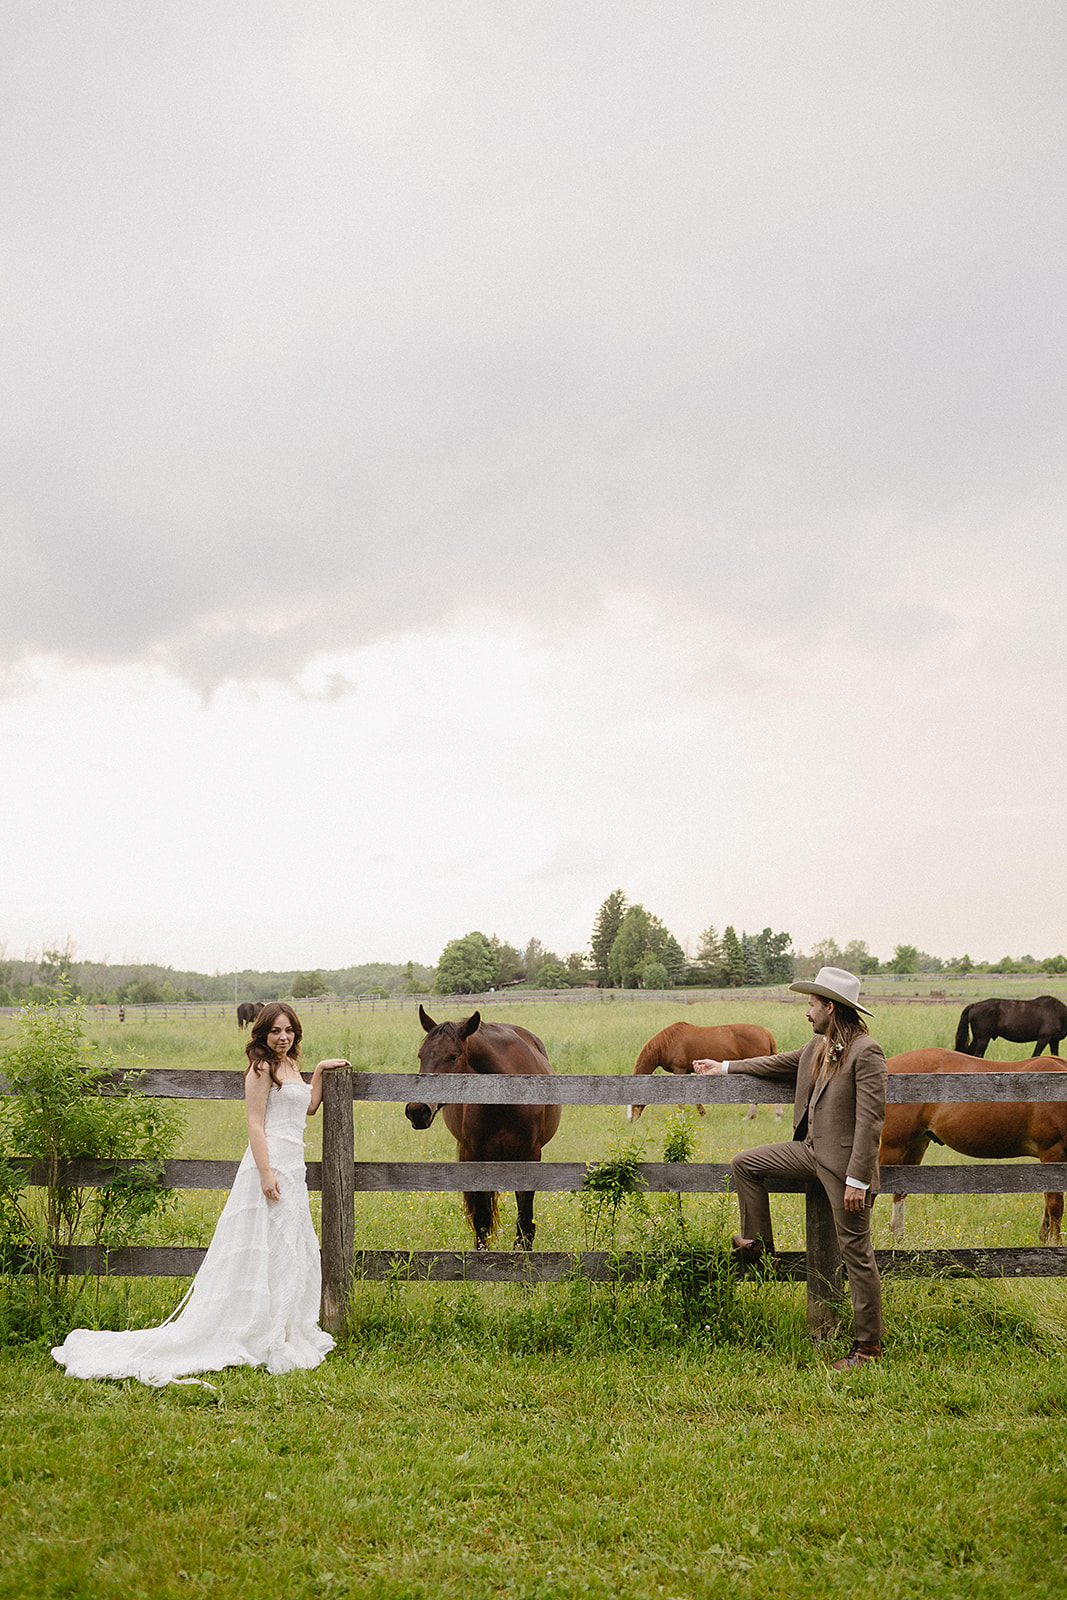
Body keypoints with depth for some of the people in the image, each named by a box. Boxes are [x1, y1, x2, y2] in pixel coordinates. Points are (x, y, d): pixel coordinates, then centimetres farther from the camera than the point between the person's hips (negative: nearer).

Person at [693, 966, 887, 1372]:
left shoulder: (866, 1052, -19)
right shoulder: (818, 1046, 8)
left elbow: (870, 1121, -22)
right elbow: (781, 1064, 25)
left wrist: (857, 1179, -24)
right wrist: (724, 1067, 32)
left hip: (843, 1162, -8)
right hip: (811, 1151, 9)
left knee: (857, 1254, -1)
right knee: (744, 1164, 10)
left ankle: (868, 1346, 9)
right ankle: (758, 1244, 25)